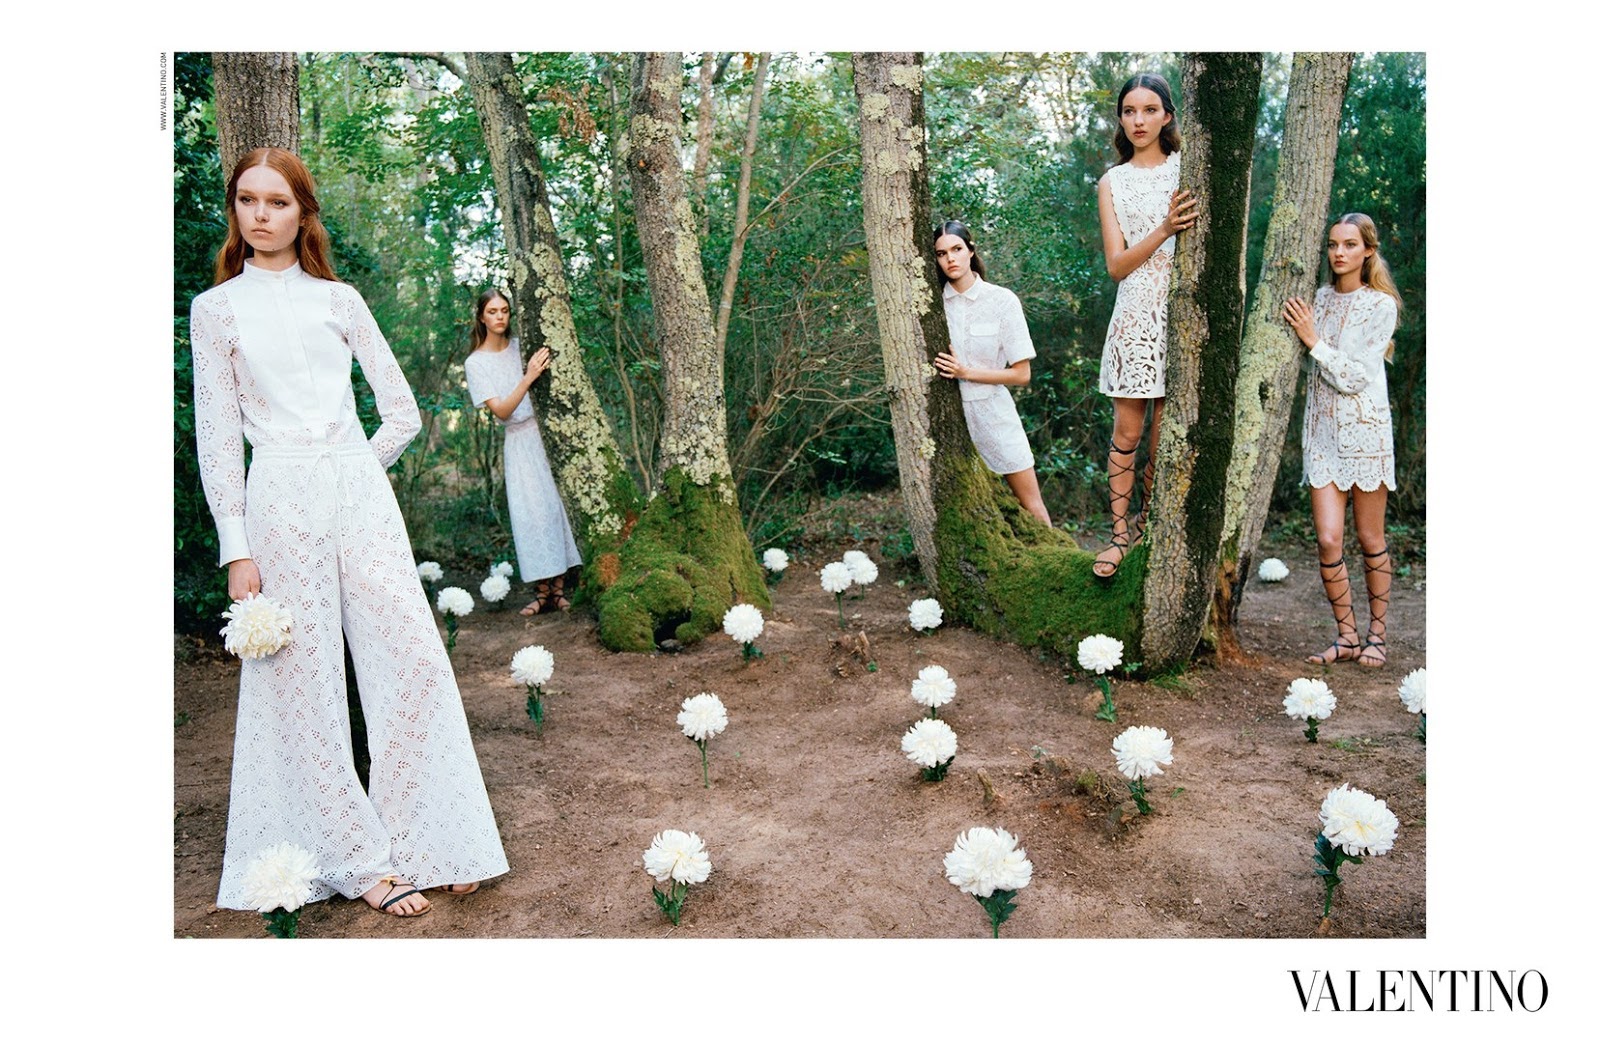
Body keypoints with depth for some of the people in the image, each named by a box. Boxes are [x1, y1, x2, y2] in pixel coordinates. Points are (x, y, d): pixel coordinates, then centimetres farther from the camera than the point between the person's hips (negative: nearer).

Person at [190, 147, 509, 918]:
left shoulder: (339, 299, 11)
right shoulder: (216, 310, 6)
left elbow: (402, 412, 13)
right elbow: (216, 435, 3)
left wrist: (356, 471, 6)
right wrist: (237, 550, -3)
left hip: (360, 490, 2)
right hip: (281, 500, -2)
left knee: (415, 659, -3)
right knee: (307, 682, 0)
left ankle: (423, 842, 12)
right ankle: (362, 862, 11)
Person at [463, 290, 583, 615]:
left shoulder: (521, 346, 8)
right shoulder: (476, 363, 0)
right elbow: (501, 411, -11)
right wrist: (528, 377, -22)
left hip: (548, 429, 2)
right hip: (519, 439, -2)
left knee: (556, 504, -2)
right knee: (531, 511, -6)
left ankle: (559, 587, 4)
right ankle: (543, 590, 2)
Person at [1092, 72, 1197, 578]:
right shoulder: (1113, 182, 10)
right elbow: (1116, 265, -1)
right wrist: (1164, 230, -15)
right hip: (1135, 314, 1)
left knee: (1166, 436, 4)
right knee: (1126, 433, 0)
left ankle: (1148, 521, 20)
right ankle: (1120, 531, 9)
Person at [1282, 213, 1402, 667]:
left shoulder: (1381, 306, -5)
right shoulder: (1320, 298, 8)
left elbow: (1354, 377, -13)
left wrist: (1313, 340, -17)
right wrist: (1294, 327, -4)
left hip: (1365, 430, -3)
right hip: (1323, 430, 3)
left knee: (1371, 539, 6)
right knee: (1328, 540, -4)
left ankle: (1376, 634, 19)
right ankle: (1345, 636, 8)